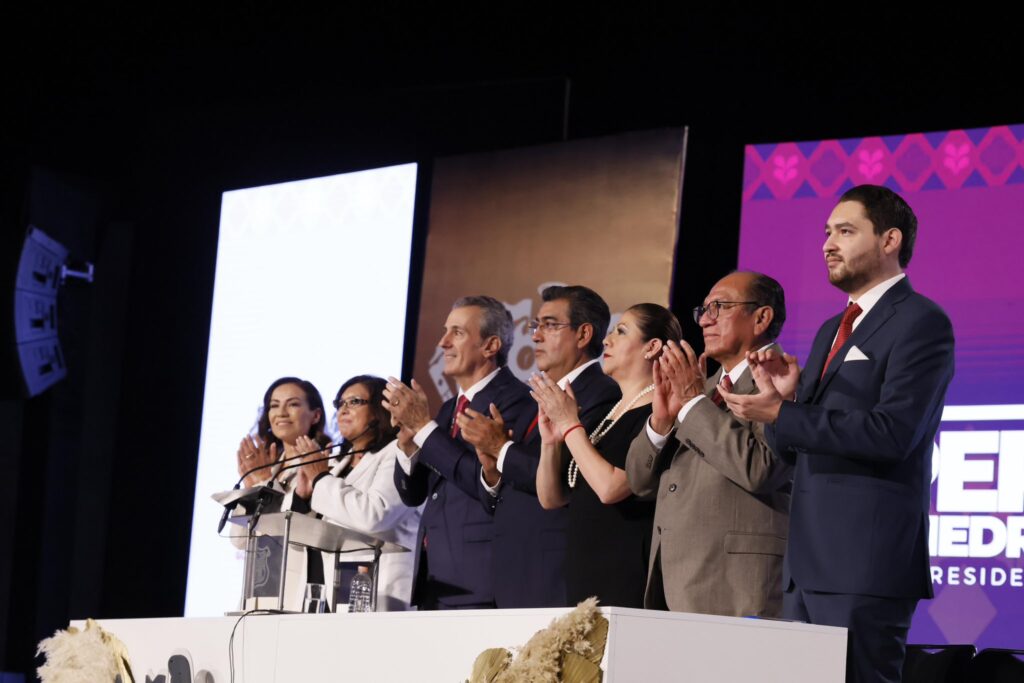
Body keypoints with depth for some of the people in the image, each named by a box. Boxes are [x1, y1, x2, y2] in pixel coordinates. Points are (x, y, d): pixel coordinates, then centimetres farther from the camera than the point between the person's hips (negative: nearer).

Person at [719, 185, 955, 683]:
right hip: (808, 562, 9)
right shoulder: (832, 331, 22)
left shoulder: (921, 322, -6)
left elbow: (892, 432, -20)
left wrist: (780, 413, -17)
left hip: (867, 560, -9)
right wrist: (781, 397, 0)